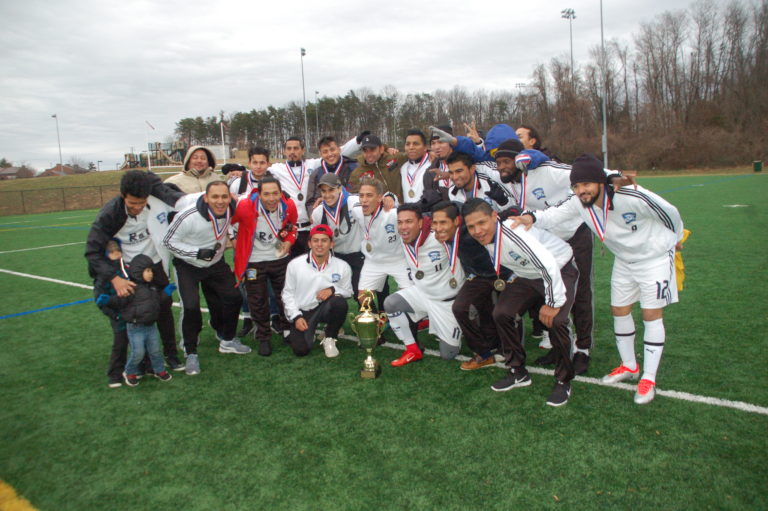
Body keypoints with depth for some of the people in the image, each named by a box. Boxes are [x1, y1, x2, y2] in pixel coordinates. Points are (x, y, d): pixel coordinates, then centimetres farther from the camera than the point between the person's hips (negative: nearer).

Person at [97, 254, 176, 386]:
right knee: (138, 352, -3)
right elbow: (120, 300, -19)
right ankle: (130, 372, 21)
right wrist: (108, 300, -36)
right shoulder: (132, 288, -17)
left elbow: (157, 300, 23)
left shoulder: (152, 287, 8)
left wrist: (166, 293, 11)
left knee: (155, 350, 13)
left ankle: (159, 370, 31)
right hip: (135, 327, -6)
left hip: (151, 325, 6)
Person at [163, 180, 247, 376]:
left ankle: (227, 341, 27)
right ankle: (191, 353, 4)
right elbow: (169, 241, -20)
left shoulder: (230, 209, -16)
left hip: (216, 263, 5)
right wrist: (197, 253, -29)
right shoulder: (188, 216, -32)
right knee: (191, 306, -17)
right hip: (187, 266, -5)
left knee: (233, 297, 3)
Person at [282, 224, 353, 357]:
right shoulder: (295, 264, -5)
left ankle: (329, 339, -5)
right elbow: (288, 293, 2)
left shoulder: (342, 266, -5)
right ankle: (293, 333, 21)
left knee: (340, 302, -33)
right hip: (302, 312, -1)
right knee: (301, 350, -18)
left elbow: (348, 291, 4)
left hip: (326, 308, 1)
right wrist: (296, 317, -8)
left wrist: (333, 290, -18)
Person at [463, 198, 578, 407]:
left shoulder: (513, 232, -37)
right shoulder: (485, 237, -12)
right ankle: (518, 372, 13)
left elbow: (548, 265, -38)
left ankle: (564, 381, -1)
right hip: (527, 275, 7)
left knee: (555, 320, -25)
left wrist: (553, 303, -29)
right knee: (502, 313, -6)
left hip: (560, 270, -7)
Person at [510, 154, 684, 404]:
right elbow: (555, 214, -29)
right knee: (619, 310, 9)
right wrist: (533, 217, -52)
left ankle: (649, 379, 7)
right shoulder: (578, 203, -18)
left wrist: (676, 238, 3)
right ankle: (629, 366, 29)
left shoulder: (632, 198, -32)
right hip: (624, 259, 5)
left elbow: (669, 212, -16)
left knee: (652, 314, -4)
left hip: (655, 256, -5)